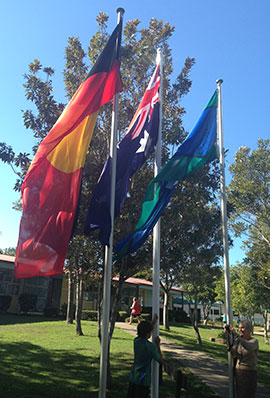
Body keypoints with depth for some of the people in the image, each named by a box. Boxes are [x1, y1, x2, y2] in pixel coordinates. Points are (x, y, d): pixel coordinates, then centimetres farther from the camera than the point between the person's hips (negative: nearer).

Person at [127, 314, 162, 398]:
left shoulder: (136, 341, 0)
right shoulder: (150, 346, -19)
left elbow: (144, 334, 22)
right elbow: (160, 360, -7)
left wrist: (154, 321, 26)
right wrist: (158, 345, 0)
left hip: (132, 379, 6)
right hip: (143, 381, -6)